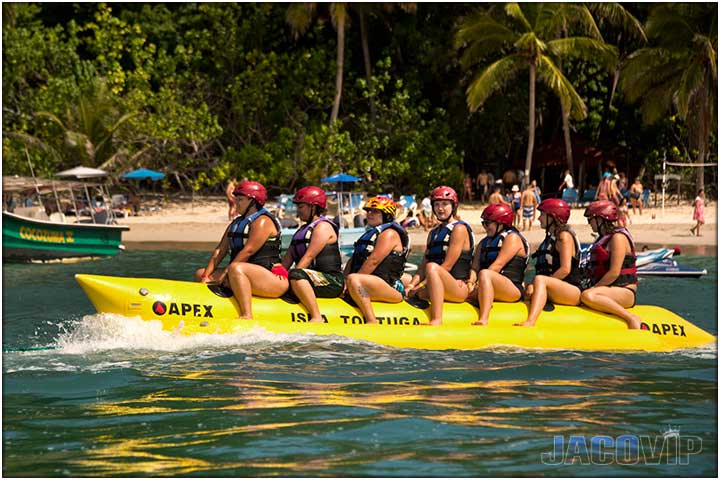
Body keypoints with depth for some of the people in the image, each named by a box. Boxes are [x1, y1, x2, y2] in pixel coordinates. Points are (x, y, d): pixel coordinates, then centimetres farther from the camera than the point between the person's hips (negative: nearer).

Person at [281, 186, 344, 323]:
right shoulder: (303, 229, 24)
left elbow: (309, 256, -15)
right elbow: (289, 255, 15)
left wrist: (289, 276, -20)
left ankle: (317, 318, -39)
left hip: (332, 282, -9)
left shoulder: (323, 226, -4)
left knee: (296, 275, -35)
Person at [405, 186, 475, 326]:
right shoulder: (434, 233, 21)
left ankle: (437, 320, -44)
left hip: (459, 287, -7)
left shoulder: (459, 229, -2)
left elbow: (447, 266, -11)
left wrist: (421, 285, -15)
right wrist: (412, 285, -7)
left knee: (432, 267, -35)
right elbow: (423, 265, 12)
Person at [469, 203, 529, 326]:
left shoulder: (512, 238, 2)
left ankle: (483, 319, -51)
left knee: (485, 274, -35)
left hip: (513, 288, -7)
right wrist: (470, 282, -11)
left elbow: (498, 265, -10)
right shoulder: (484, 242, 25)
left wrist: (478, 288, -18)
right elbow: (475, 267, 14)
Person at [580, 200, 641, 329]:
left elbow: (614, 273, -17)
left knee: (587, 296, -34)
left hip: (624, 292, -10)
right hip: (610, 290, 10)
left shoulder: (618, 237, -9)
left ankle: (631, 318, -30)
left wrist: (593, 289, -13)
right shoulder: (604, 238, 20)